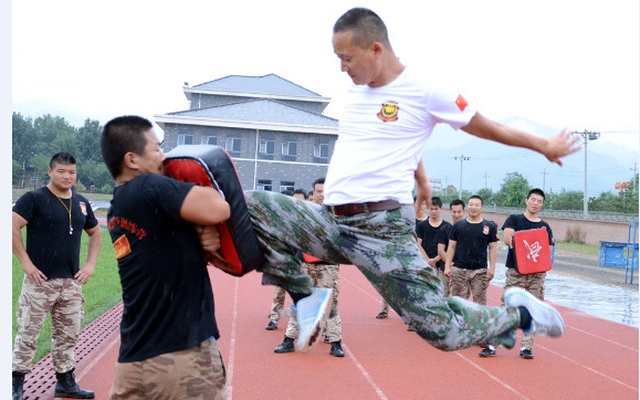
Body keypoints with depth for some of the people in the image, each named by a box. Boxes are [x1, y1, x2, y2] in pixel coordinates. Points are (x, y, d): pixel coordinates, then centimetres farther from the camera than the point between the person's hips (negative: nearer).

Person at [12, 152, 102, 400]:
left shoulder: (81, 203, 11)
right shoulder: (34, 199, -7)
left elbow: (95, 233, 23)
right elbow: (12, 227, -14)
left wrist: (90, 264, 12)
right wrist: (26, 262, -16)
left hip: (71, 282, 6)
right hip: (40, 279, -5)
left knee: (68, 335, 13)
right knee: (28, 334, 2)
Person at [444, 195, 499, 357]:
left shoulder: (489, 226, 4)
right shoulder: (458, 226, 7)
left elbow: (493, 248, 4)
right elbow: (451, 246, 8)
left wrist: (492, 268, -4)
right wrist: (447, 266, -1)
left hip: (480, 271, -1)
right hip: (459, 270, 1)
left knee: (480, 304, -1)